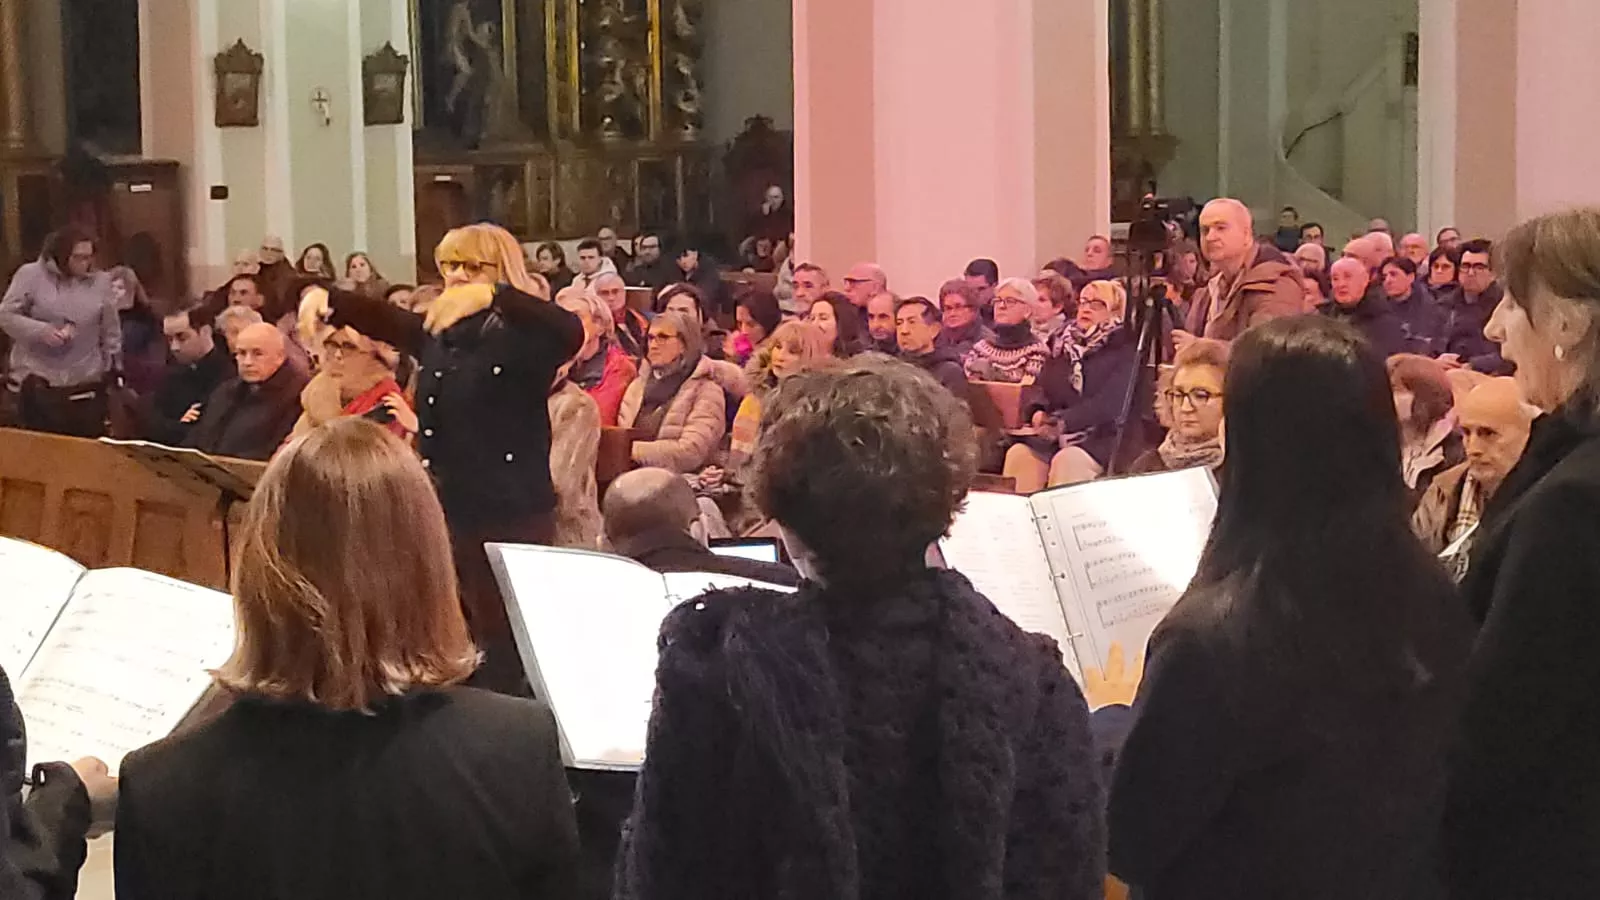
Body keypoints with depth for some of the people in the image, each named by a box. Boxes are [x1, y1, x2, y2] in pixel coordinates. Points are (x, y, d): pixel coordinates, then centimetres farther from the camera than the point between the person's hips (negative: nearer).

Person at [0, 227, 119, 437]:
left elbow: (110, 333, 12)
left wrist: (113, 370, 11)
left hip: (87, 384, 2)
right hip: (37, 383, -2)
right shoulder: (31, 275, -3)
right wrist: (41, 331, -18)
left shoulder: (99, 282, 7)